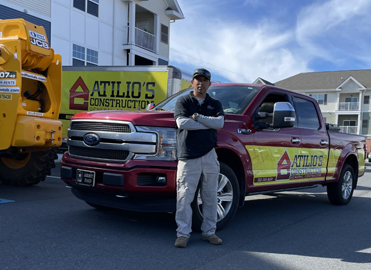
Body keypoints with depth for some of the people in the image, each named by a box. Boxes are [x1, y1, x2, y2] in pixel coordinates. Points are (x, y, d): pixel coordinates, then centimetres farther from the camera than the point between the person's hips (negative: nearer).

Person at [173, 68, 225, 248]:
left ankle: (209, 232, 19)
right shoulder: (183, 101, 8)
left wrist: (196, 117, -10)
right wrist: (210, 124, -7)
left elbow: (220, 122, -5)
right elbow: (182, 123, -12)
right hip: (188, 156, -3)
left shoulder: (215, 104, 16)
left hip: (209, 155, 3)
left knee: (210, 197, 8)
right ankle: (183, 234, 4)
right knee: (184, 197, -5)